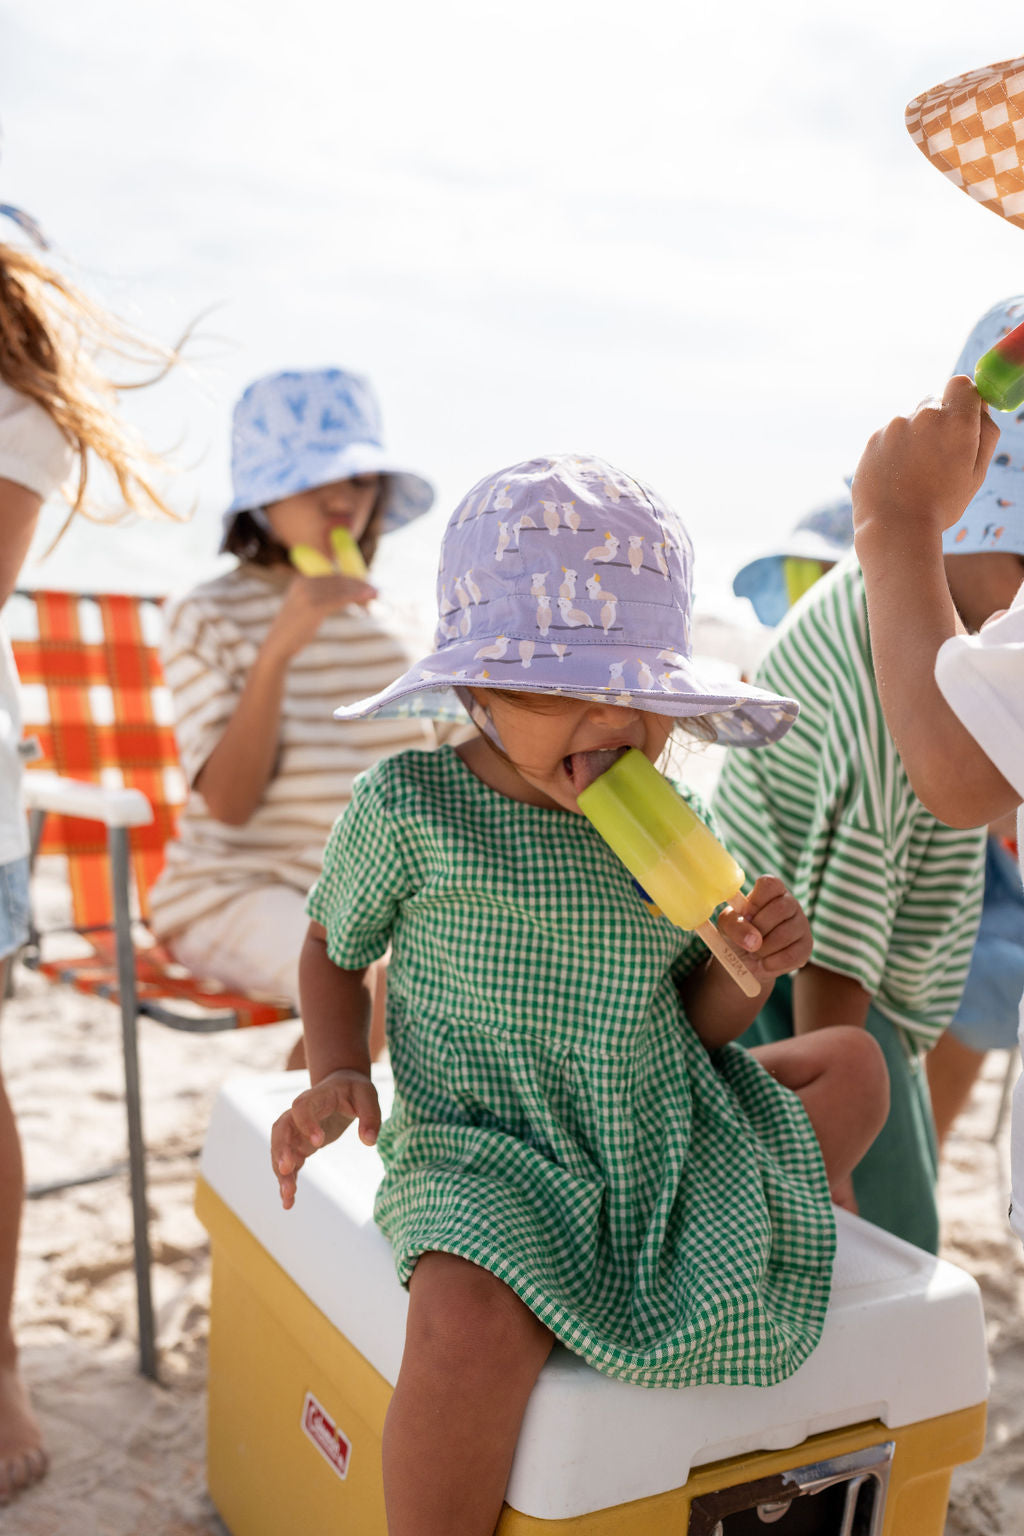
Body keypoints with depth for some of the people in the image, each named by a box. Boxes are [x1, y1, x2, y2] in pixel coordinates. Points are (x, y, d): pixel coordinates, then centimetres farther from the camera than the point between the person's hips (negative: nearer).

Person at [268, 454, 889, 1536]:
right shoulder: (410, 806, -11)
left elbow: (695, 1028, 10)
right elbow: (334, 951, 6)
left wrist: (747, 969, -11)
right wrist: (337, 1077, -11)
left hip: (668, 1143, 6)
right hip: (483, 1153, -5)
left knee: (852, 1062, 8)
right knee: (473, 1326, -34)